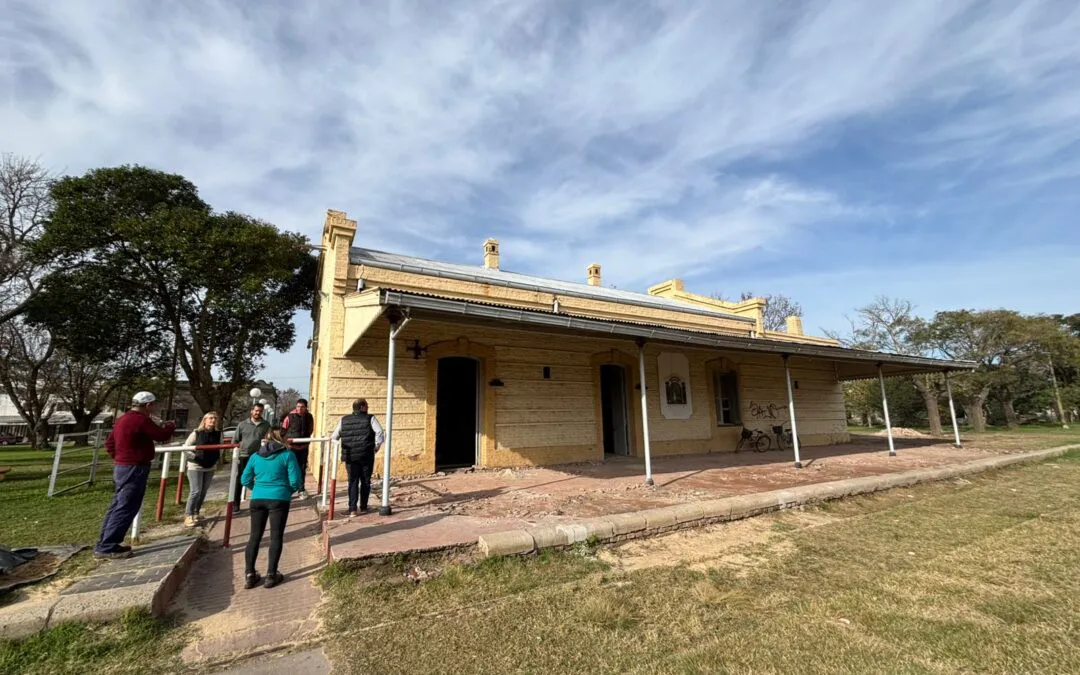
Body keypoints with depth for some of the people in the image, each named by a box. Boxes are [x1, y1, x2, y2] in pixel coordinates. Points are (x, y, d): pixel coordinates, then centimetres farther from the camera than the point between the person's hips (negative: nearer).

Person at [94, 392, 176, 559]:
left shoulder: (123, 419, 13)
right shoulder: (141, 420, -19)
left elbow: (109, 443, 18)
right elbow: (162, 435, -15)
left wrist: (119, 457, 22)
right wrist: (171, 426, 4)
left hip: (121, 466, 11)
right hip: (134, 468, -11)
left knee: (117, 506, 15)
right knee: (126, 508, -5)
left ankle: (105, 544, 22)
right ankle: (107, 547, -3)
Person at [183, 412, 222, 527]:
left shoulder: (218, 434, 0)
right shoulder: (196, 433, -12)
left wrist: (217, 458, 4)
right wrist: (194, 456, -12)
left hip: (210, 467, 5)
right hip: (195, 467, -5)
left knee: (203, 491, 11)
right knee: (196, 491, -8)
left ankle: (196, 513, 26)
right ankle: (188, 515, 6)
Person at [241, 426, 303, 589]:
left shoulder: (255, 456, 8)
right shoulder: (287, 455, -5)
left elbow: (245, 480, 11)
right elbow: (296, 481, -9)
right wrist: (289, 491, 12)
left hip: (257, 499, 4)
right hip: (279, 499, -4)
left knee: (255, 536, 14)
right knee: (276, 537, 5)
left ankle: (249, 575, 18)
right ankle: (271, 575, 10)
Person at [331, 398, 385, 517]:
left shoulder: (344, 420, 7)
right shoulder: (370, 418, -3)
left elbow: (334, 437, 7)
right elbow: (380, 432, -14)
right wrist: (377, 446, -2)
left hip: (350, 456, 2)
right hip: (366, 455, -2)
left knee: (353, 482, 9)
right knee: (365, 481, 12)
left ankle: (353, 509, 2)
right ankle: (363, 507, 21)